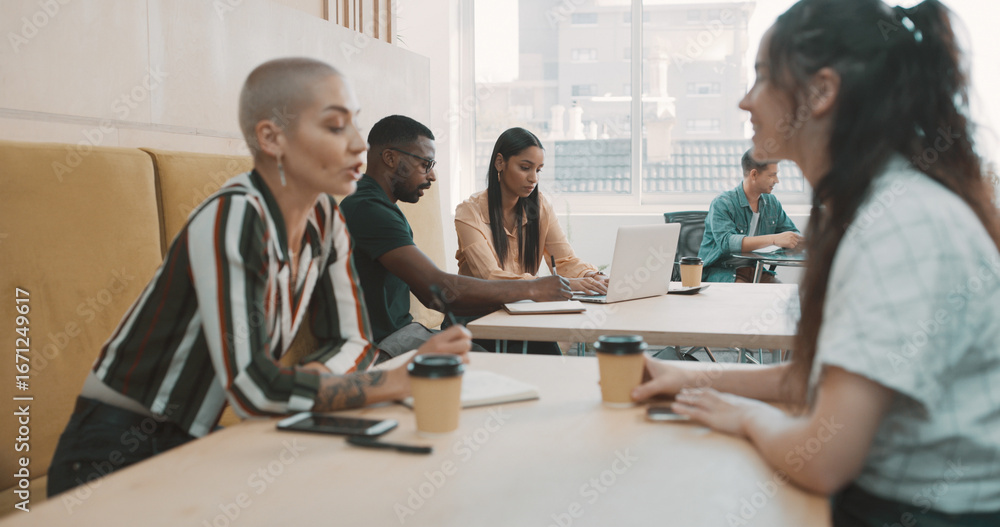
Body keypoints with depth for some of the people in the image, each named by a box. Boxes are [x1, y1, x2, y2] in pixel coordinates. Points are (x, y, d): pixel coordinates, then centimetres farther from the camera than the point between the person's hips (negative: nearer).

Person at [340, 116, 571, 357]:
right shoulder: (367, 209, -16)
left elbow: (434, 298, 15)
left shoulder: (383, 208, 18)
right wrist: (531, 289, -16)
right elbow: (438, 288, -25)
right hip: (381, 347, -10)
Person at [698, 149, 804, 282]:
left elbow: (793, 234, 18)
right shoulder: (722, 203, -13)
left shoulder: (773, 204, 11)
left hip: (753, 268, 7)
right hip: (720, 270, -7)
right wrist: (774, 239, -35)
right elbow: (726, 242, -28)